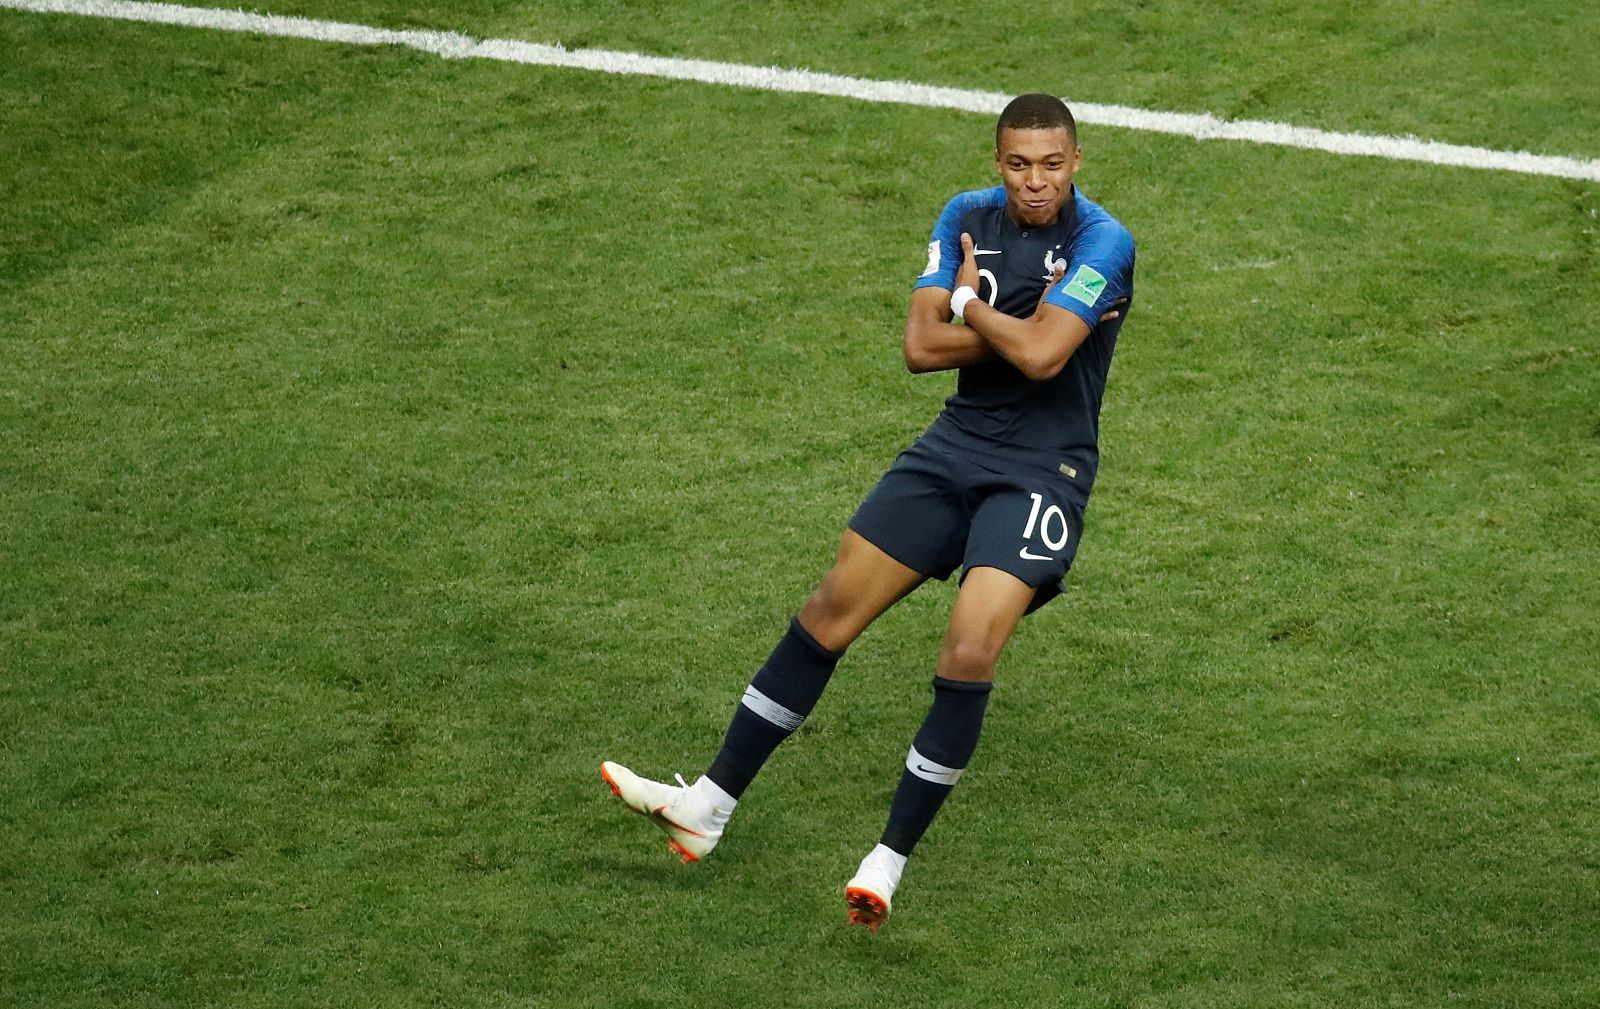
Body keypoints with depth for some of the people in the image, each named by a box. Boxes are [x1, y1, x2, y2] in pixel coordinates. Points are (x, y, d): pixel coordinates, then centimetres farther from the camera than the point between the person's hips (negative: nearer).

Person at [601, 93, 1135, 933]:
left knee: (969, 654, -21)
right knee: (829, 612, 4)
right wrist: (1010, 324, -16)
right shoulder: (967, 218, 2)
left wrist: (970, 304, -10)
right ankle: (712, 804, 14)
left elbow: (1042, 356, -27)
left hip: (1041, 472, -6)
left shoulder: (1102, 242, -15)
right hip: (957, 445, 6)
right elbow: (920, 346, -6)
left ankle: (891, 859, -8)